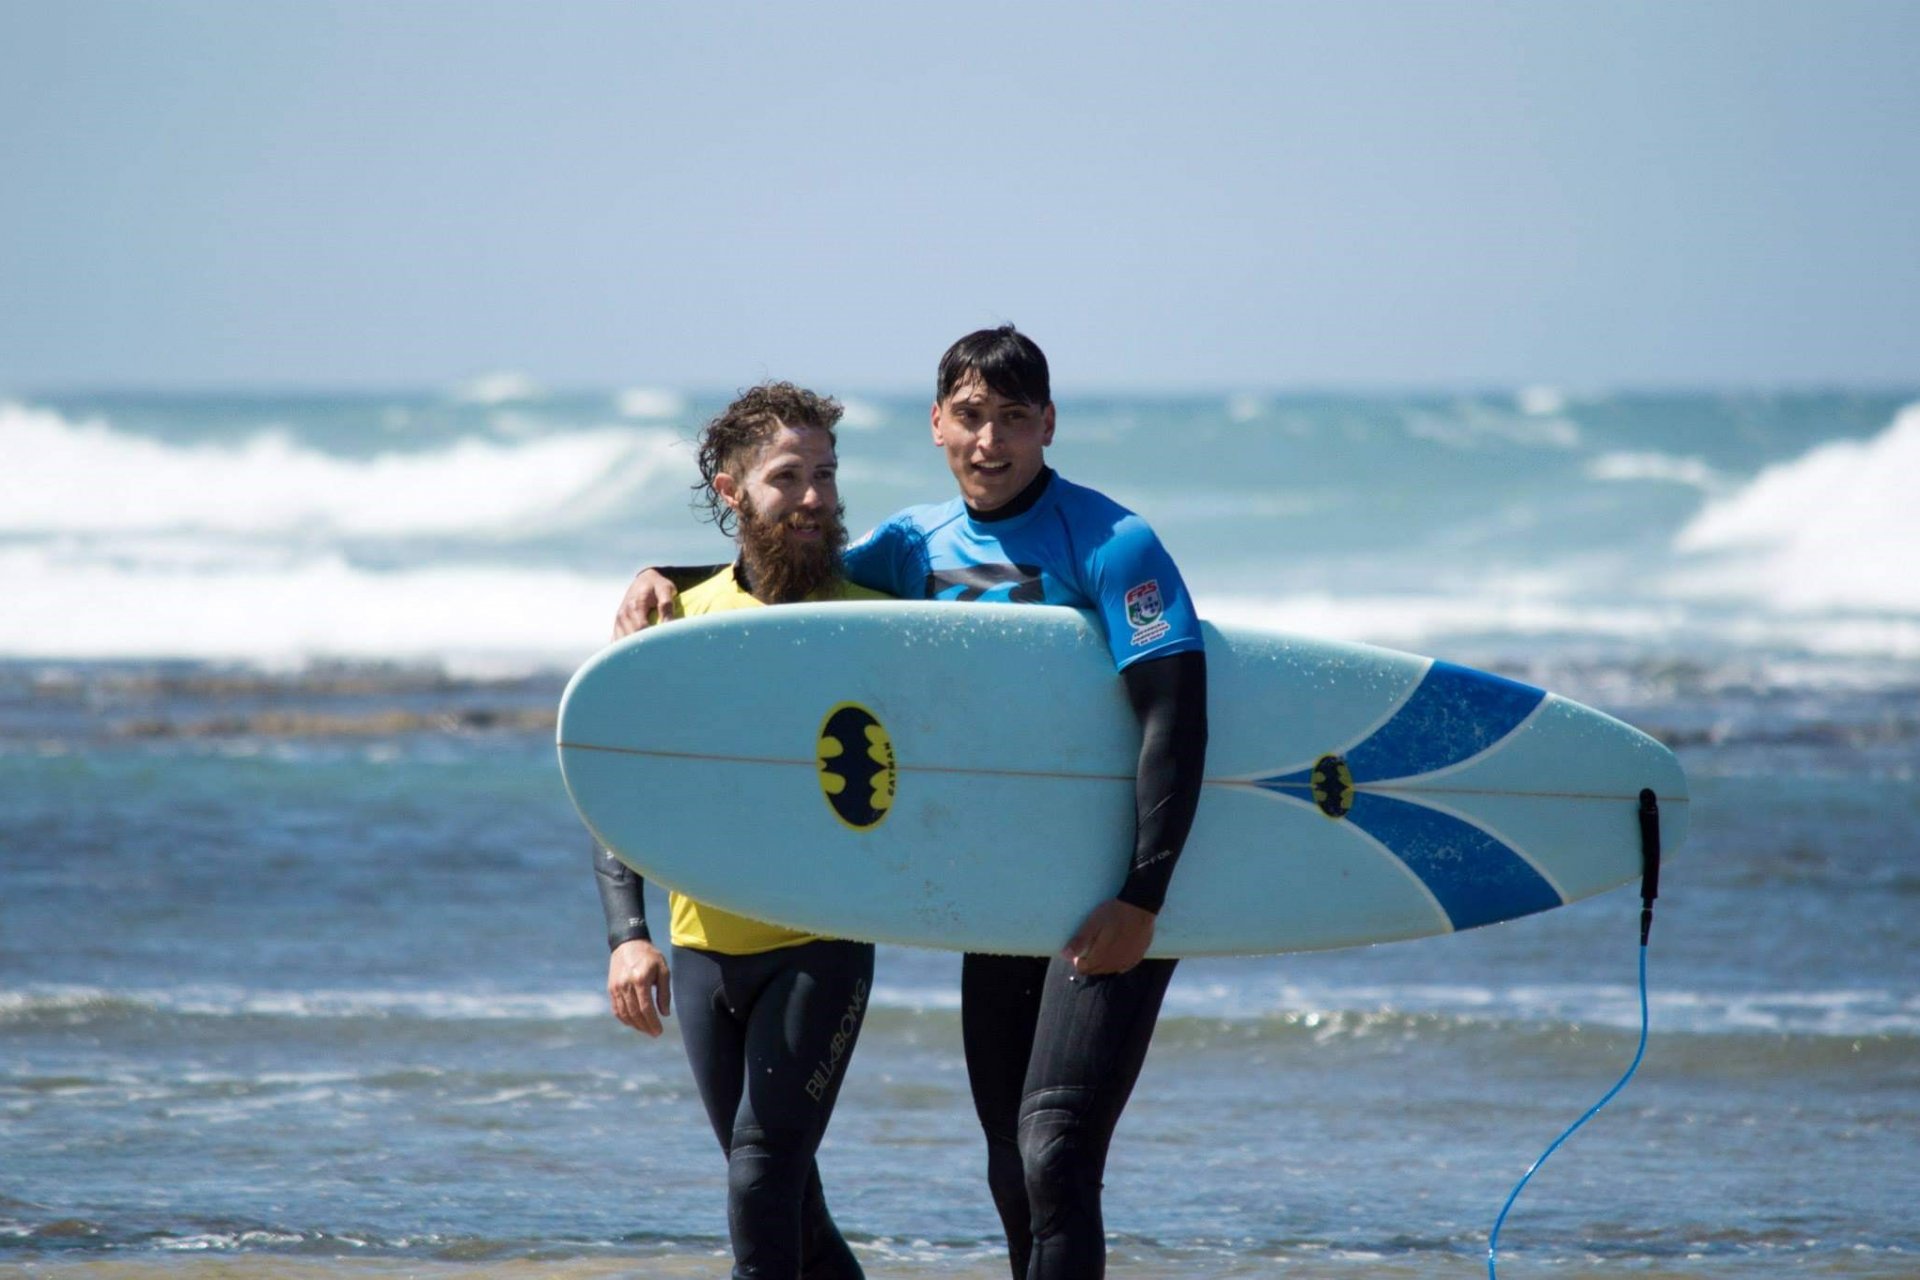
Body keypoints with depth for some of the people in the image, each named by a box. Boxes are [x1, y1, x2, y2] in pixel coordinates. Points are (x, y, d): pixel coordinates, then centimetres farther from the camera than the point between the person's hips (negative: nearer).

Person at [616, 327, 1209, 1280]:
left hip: (1111, 898, -7)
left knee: (1054, 1155, -19)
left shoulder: (1111, 546, -12)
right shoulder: (920, 545, 9)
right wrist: (665, 581, 6)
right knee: (1013, 1173, 12)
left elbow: (1175, 722, -18)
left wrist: (1141, 902, -23)